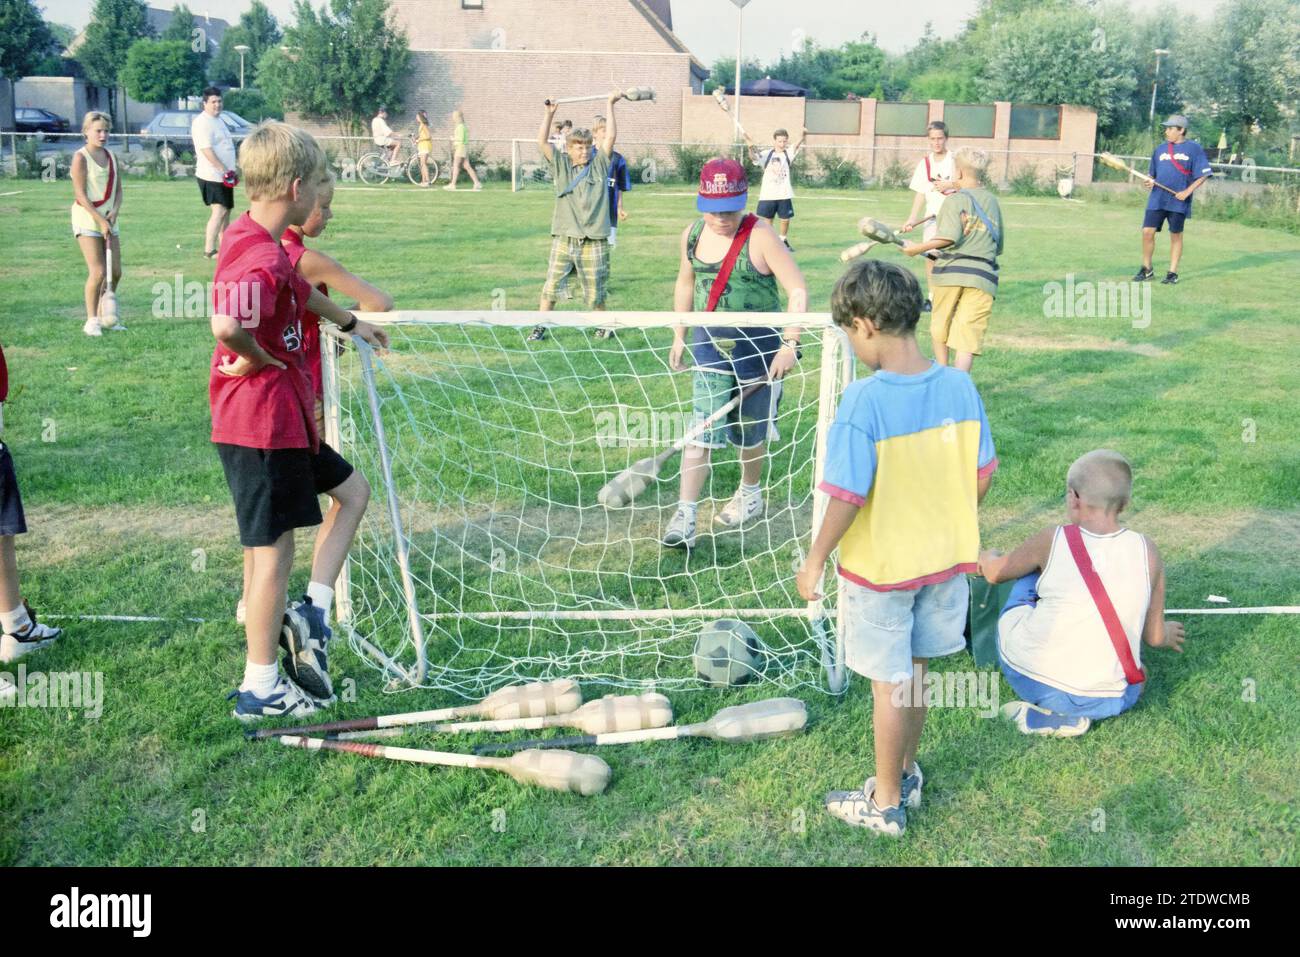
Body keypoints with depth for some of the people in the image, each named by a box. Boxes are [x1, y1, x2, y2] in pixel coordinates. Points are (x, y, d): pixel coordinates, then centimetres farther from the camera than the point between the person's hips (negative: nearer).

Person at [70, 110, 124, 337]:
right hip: (87, 218, -6)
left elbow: (118, 189, 11)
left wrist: (114, 212, -8)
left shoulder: (112, 157, 11)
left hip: (109, 219, 6)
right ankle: (91, 321, -3)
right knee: (98, 271, -13)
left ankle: (105, 316, 19)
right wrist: (100, 220, -17)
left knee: (115, 272, 5)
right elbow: (80, 195, -12)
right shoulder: (81, 157, -8)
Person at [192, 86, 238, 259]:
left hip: (223, 176, 10)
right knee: (219, 211, -16)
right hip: (212, 176, -10)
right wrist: (224, 170, -24)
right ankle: (209, 250, -16)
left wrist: (231, 170, 17)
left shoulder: (219, 120, 17)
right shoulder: (202, 122, -14)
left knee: (226, 210, 13)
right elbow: (207, 150, -22)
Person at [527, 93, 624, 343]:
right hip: (564, 239, 1)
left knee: (594, 293, 7)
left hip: (593, 242, -1)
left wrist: (611, 105, -1)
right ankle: (540, 328, 10)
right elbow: (542, 142, 0)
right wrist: (549, 114, -5)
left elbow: (610, 137, -1)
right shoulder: (561, 165, 7)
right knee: (550, 287, 0)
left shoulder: (599, 164, 6)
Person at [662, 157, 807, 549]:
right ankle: (685, 515, -5)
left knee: (749, 427, 11)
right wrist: (679, 337, 17)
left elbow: (798, 289, -18)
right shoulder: (693, 235, 0)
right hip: (709, 343, 3)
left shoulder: (760, 236, -16)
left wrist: (789, 344, -24)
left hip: (757, 345, -3)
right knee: (704, 426, -6)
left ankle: (751, 495, 37)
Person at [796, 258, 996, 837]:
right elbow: (982, 477, 1)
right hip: (944, 558, 5)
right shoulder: (959, 386, -7)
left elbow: (848, 497, -23)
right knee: (914, 670, 22)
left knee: (889, 683, 9)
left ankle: (885, 804, 26)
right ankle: (905, 776, 40)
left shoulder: (864, 400, -24)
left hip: (880, 568, -5)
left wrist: (815, 560, -9)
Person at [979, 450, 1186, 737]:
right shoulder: (1146, 551, -3)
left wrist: (988, 557, 37)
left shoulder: (1053, 541, -7)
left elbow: (994, 573, 12)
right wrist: (1168, 634, 34)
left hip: (1027, 678, -1)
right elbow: (1155, 637, 8)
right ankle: (1063, 715, 8)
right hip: (1105, 701, 1)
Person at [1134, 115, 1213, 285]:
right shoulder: (1160, 148, 12)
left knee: (1176, 236, 4)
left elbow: (1203, 174, -4)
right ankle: (1147, 269, 11)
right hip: (1157, 199, 4)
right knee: (1147, 231, -4)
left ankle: (1173, 273, 13)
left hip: (1178, 201, -4)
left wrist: (1187, 191, -14)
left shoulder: (1193, 148, -2)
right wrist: (1149, 182, -3)